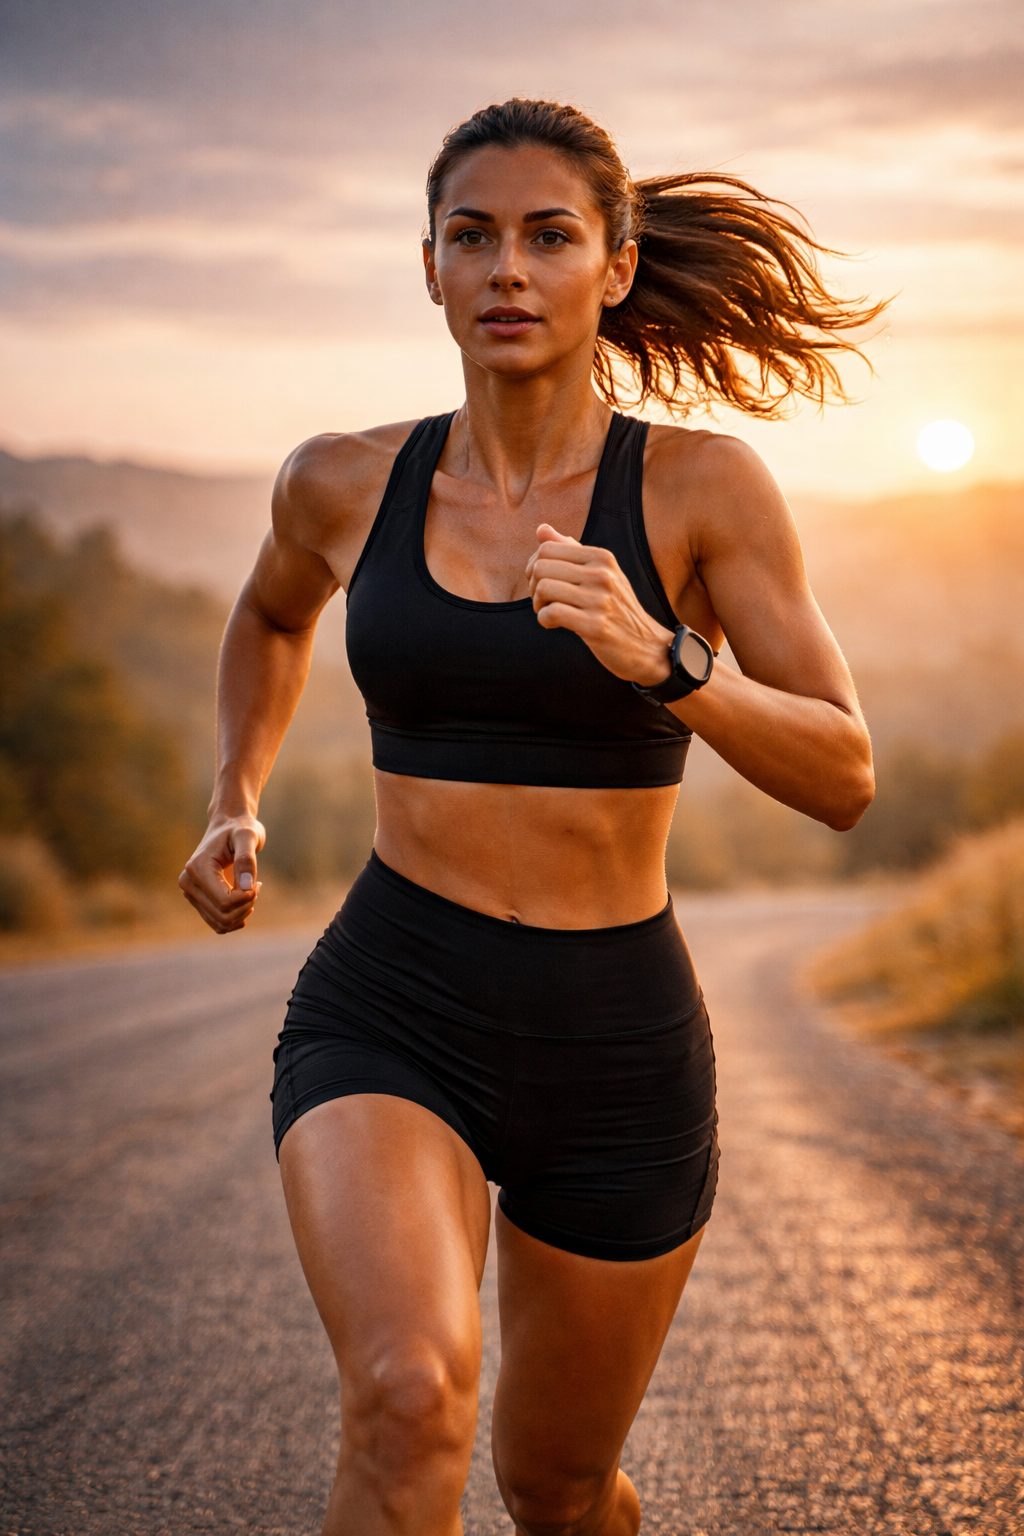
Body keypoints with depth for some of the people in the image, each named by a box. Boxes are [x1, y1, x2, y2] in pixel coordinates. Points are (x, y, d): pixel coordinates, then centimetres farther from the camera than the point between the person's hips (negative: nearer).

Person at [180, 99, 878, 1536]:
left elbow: (844, 778, -11)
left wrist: (655, 657, -27)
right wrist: (233, 809, 10)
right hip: (387, 1026, 0)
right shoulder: (345, 483, 1)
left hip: (618, 1054, 0)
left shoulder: (704, 486, -7)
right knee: (409, 1404, -29)